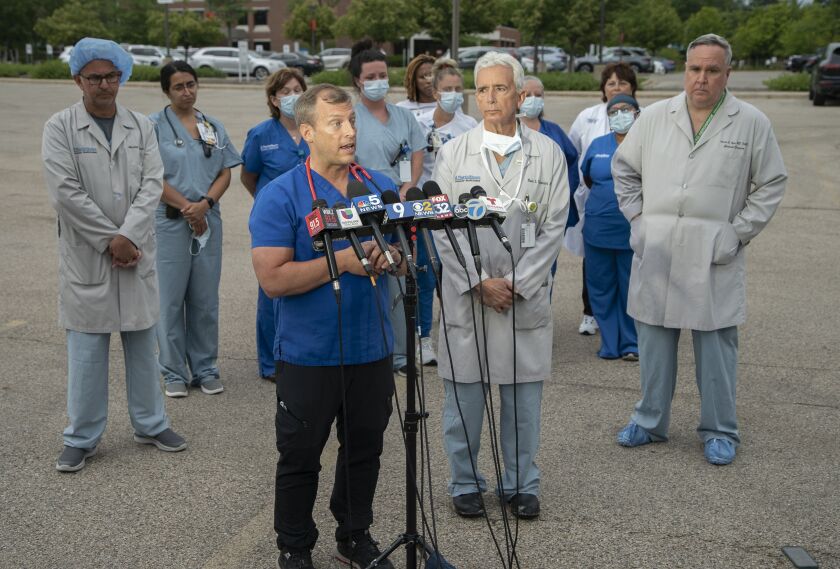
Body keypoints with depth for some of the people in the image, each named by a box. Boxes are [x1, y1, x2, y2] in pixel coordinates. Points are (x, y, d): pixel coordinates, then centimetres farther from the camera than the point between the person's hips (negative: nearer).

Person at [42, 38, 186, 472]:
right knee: (86, 350, 2)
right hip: (85, 254, -3)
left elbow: (152, 184, -3)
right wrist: (109, 240, -13)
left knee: (142, 342, 12)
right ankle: (82, 438, 15)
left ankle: (150, 424, 26)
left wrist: (127, 236, -15)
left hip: (136, 252, 3)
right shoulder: (60, 127, -3)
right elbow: (66, 192, -11)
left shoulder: (141, 127, 6)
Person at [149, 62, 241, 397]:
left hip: (208, 219, 4)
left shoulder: (214, 127, 12)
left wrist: (205, 204, -10)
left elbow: (225, 174, 7)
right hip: (170, 221, -4)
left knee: (206, 299, 7)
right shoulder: (154, 126, 0)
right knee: (170, 298, 0)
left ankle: (205, 369, 18)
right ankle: (174, 372, 11)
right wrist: (187, 207, -11)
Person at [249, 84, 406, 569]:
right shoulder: (280, 196, -10)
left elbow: (410, 258, 8)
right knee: (301, 458, 10)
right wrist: (343, 260, -22)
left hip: (372, 350, 4)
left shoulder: (382, 187, 5)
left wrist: (392, 255, -15)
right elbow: (274, 278, -18)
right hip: (309, 357, -4)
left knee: (364, 453, 17)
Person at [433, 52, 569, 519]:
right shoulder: (454, 153, 4)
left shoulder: (549, 154, 3)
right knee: (464, 395, 7)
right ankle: (465, 484, 22)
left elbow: (554, 228, 0)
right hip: (467, 293, 0)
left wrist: (516, 284, -9)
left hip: (527, 296, 0)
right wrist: (480, 283, -10)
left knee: (524, 397, 8)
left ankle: (522, 484, 24)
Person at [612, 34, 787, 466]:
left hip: (714, 256, -2)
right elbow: (624, 167, 15)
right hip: (655, 250, 2)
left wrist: (738, 233, -4)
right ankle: (650, 421, 25)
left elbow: (771, 184, 4)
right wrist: (637, 217, 6)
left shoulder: (752, 123, -1)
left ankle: (719, 432, 18)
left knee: (717, 343, 4)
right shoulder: (654, 117, 5)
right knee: (654, 337, 10)